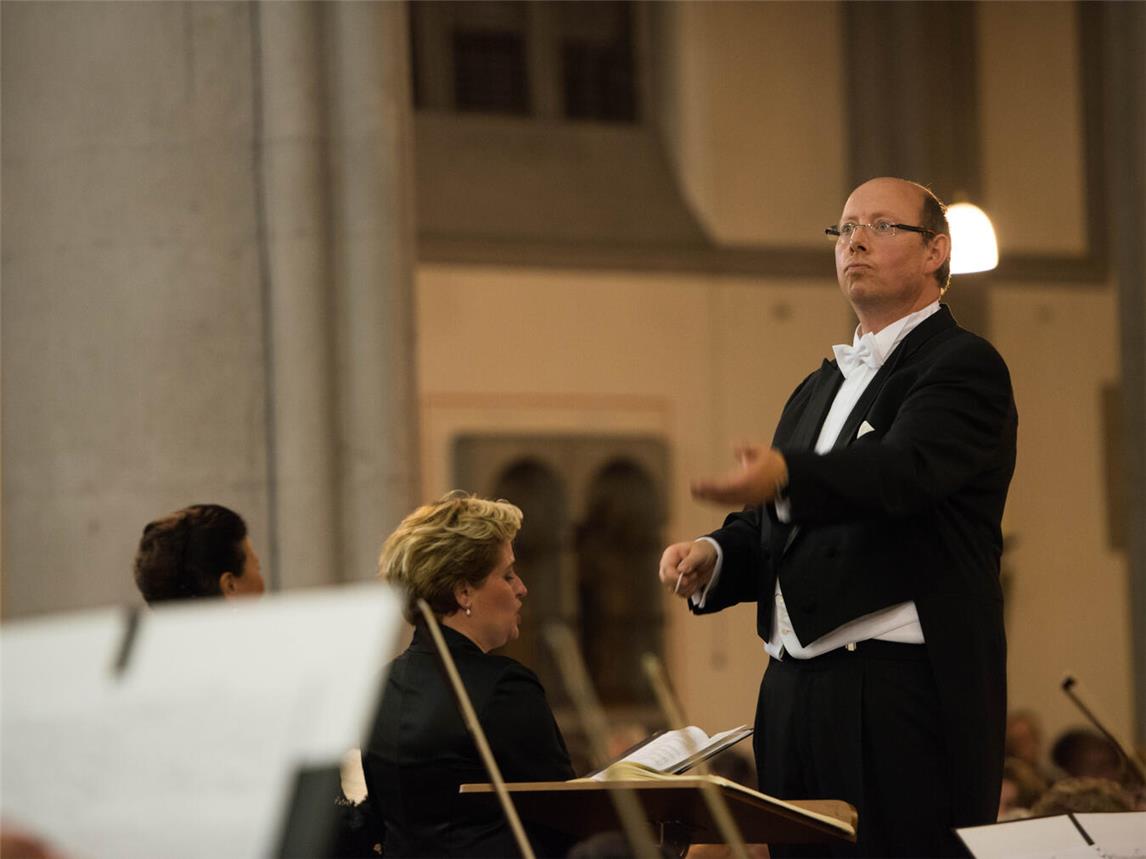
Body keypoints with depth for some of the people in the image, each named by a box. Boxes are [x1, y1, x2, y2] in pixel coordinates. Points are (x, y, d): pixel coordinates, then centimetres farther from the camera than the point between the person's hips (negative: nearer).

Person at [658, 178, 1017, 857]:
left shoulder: (965, 366, -3)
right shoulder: (819, 389, 23)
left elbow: (903, 468, -23)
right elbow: (772, 529, 23)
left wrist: (784, 476, -40)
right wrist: (714, 556, 0)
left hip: (906, 693, -8)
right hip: (796, 693, 8)